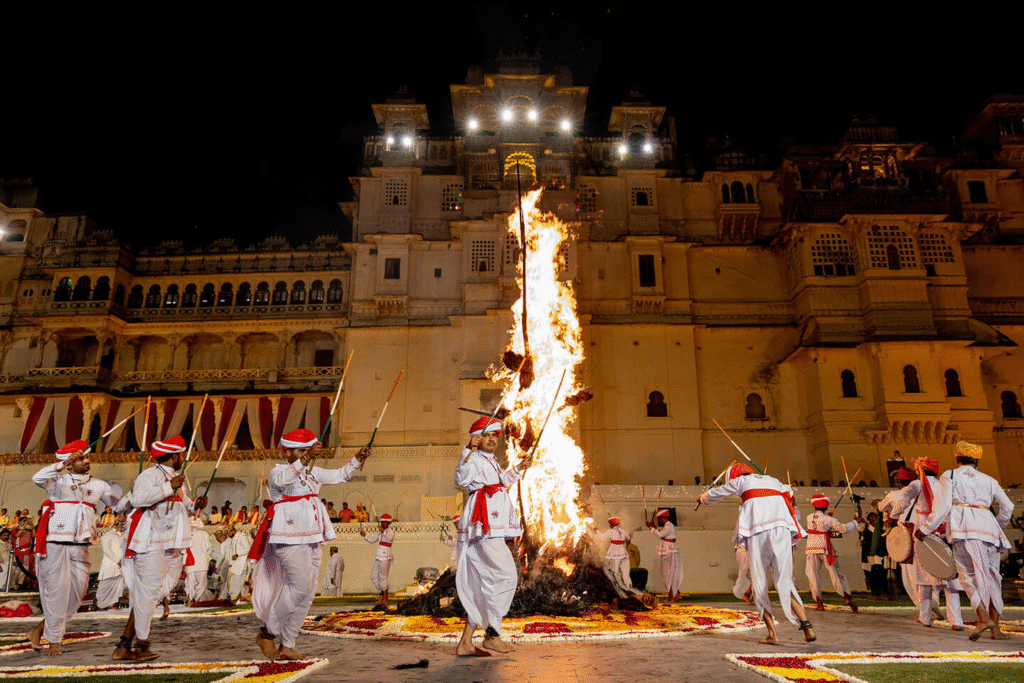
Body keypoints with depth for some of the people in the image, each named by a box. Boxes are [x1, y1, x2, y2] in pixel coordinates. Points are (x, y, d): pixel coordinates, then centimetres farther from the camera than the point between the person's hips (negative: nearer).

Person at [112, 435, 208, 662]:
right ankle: (142, 646, 9)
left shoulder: (176, 479, 21)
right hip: (151, 545, -9)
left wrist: (194, 505, 10)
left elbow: (183, 505, 31)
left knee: (144, 595, 11)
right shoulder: (150, 475, -10)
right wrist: (169, 487, -24)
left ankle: (123, 647, 18)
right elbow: (138, 498, -28)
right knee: (148, 593, -4)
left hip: (171, 547, 10)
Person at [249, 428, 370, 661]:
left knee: (308, 592, 5)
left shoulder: (313, 473, 17)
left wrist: (358, 459, 9)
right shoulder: (278, 472, -5)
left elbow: (340, 475, 24)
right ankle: (266, 633, 3)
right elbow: (284, 479, -29)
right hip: (289, 539, -8)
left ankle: (287, 646, 14)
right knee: (299, 587, -15)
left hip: (311, 540, 8)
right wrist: (307, 457, -39)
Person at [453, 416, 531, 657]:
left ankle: (465, 643, 11)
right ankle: (491, 634, -5)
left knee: (484, 587, 8)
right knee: (505, 576, -14)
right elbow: (462, 479, -26)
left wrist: (518, 469, 45)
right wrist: (469, 450, -32)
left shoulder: (492, 463, 25)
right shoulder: (474, 460, -5)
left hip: (494, 531, 10)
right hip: (483, 528, -10)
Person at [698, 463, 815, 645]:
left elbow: (716, 494, 30)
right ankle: (807, 626, -11)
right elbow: (789, 492, 48)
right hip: (782, 531, 3)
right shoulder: (773, 481, 26)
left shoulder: (741, 481, 15)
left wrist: (703, 498, 50)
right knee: (784, 583, 4)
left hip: (757, 533, -3)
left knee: (759, 585, 6)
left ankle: (772, 634, 1)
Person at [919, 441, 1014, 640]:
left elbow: (942, 505, 0)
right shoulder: (988, 480, 22)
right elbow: (1007, 507, 21)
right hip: (987, 526, 4)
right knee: (992, 577, 10)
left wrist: (925, 529, 6)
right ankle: (996, 628, 11)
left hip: (963, 528, -4)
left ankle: (984, 617, -25)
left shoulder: (950, 476, 10)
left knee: (970, 575, -6)